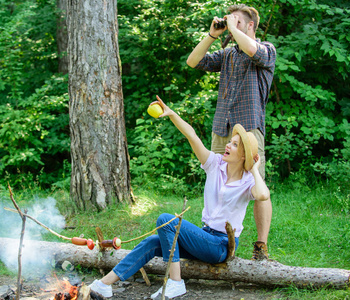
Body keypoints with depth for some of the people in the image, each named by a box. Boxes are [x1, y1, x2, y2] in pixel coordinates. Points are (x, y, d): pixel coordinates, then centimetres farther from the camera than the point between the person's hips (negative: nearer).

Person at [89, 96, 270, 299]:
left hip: (222, 246, -6)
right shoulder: (216, 164, 3)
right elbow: (191, 135, -5)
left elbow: (263, 195, -35)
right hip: (206, 236, 6)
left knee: (166, 220, -22)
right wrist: (171, 113, -16)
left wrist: (254, 170, -19)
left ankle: (175, 283, -19)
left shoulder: (248, 182, -10)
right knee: (152, 243, -12)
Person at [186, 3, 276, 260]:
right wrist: (212, 35, 8)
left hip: (249, 129, -6)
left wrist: (232, 27, -5)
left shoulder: (267, 50, 3)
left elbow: (251, 50, -21)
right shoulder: (226, 55, 20)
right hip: (221, 130, 6)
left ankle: (262, 246, 0)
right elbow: (193, 61, 15)